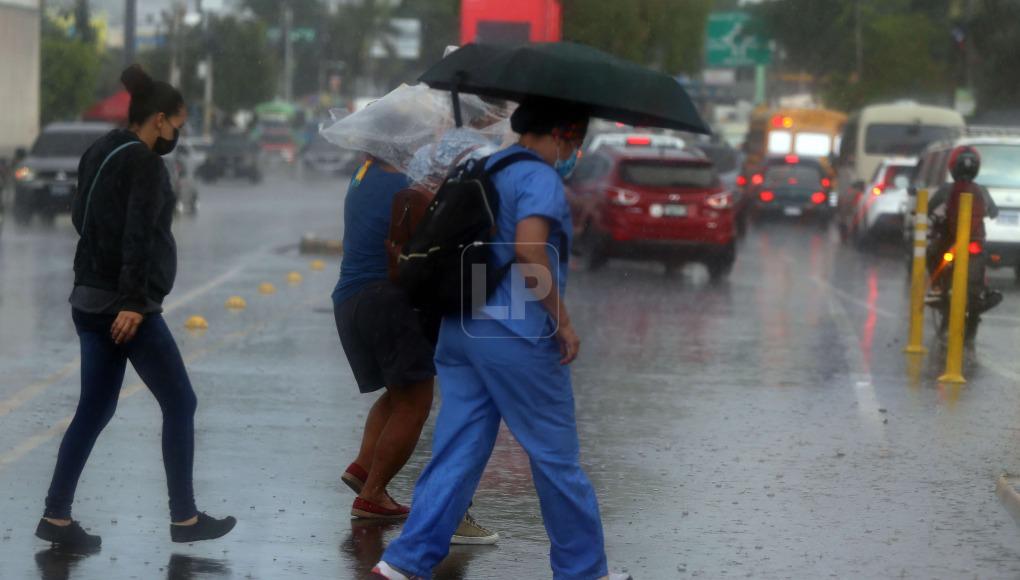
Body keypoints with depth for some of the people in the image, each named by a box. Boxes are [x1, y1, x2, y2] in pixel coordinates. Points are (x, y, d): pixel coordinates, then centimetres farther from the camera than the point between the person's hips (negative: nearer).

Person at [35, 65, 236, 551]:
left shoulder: (100, 154, 13)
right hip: (126, 306, -9)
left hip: (91, 300, 9)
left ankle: (57, 517, 8)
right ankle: (184, 518, 7)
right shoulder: (144, 162, -13)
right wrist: (133, 302, -23)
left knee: (95, 409, 11)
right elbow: (138, 236, -20)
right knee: (179, 403, 3)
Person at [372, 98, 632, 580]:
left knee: (457, 453, 8)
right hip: (518, 336, -8)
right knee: (556, 458, 5)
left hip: (458, 330, 8)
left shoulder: (486, 168, 15)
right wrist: (562, 322, -19)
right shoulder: (541, 178, -11)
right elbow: (528, 249, -26)